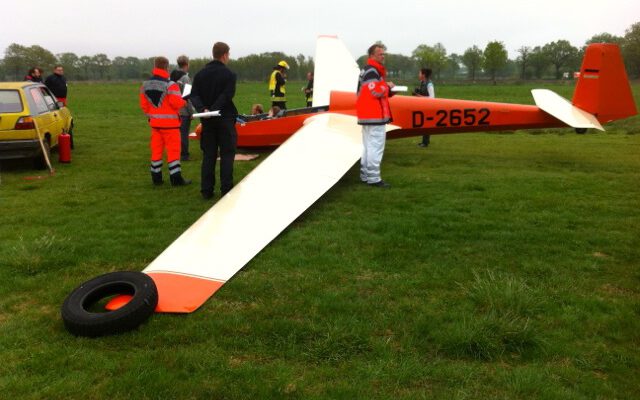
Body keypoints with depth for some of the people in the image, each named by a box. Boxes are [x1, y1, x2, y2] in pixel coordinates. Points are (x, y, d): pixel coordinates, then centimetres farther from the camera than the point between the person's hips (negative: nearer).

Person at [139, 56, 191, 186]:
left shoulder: (145, 85, 8)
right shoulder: (170, 85, -14)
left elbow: (144, 104, 10)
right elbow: (176, 103, -18)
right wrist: (184, 101, 2)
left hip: (155, 123, 6)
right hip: (170, 123, -6)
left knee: (156, 150, 12)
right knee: (173, 150, -1)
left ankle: (156, 177, 16)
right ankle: (176, 178, 0)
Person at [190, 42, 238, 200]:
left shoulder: (200, 74, 7)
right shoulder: (230, 75, -7)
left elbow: (194, 95, -4)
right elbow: (226, 96, -19)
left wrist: (203, 109, -15)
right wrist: (214, 109, -20)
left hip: (207, 121, 4)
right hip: (225, 119, -4)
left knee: (208, 155, 9)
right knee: (227, 154, 3)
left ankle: (206, 190, 10)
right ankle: (226, 189, 1)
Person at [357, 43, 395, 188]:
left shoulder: (366, 70, 20)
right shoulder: (372, 71, -13)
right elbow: (377, 92, -22)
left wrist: (388, 89, 9)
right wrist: (388, 86, -4)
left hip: (367, 115, 11)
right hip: (375, 116, -11)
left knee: (368, 146, 13)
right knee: (376, 147, -10)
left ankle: (365, 175, 18)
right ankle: (373, 178, -9)